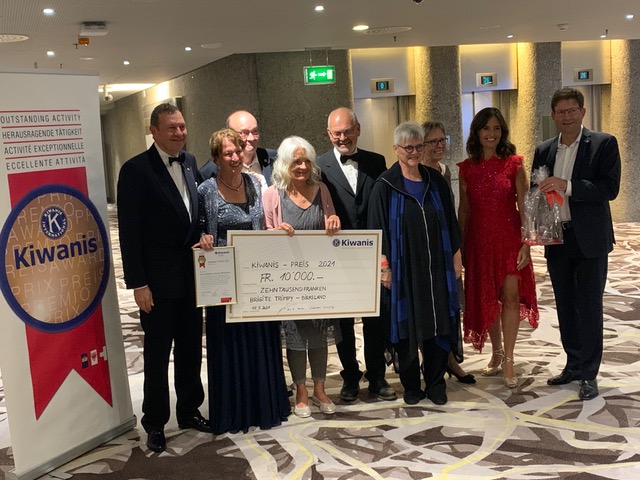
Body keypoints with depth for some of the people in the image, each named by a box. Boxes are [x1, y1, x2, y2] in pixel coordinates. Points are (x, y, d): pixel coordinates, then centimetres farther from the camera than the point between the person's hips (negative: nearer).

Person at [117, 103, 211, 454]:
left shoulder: (190, 162, 8)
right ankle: (155, 424, 23)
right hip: (158, 279, -6)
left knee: (191, 349, 16)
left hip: (191, 274, 6)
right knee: (157, 354, 7)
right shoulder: (136, 170, -11)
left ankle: (189, 411, 32)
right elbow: (130, 232, -13)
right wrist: (138, 284, -15)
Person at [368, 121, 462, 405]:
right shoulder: (385, 186, -4)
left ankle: (436, 383, 21)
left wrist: (456, 256, 7)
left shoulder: (435, 181, 7)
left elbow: (450, 221, 10)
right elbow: (378, 229, -5)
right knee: (406, 327, 6)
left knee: (439, 325, 6)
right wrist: (384, 267, -9)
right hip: (403, 268, -3)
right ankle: (411, 385, 21)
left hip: (436, 267, 3)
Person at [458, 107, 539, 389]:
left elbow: (524, 206, -4)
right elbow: (463, 209, 7)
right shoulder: (467, 168, 3)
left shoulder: (514, 164, -3)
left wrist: (526, 244, -10)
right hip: (479, 239, 2)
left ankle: (508, 360, 6)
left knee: (510, 297, -5)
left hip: (509, 238, -2)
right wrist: (459, 246, 6)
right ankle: (496, 353, 27)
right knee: (486, 299, 10)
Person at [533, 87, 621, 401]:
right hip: (556, 241, 5)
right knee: (565, 307, 13)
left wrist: (568, 187, -24)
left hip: (589, 240, -5)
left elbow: (610, 188, -14)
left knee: (589, 307, 1)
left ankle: (589, 374, 11)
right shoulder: (544, 151, 10)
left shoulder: (604, 144, -5)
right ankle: (573, 365, 26)